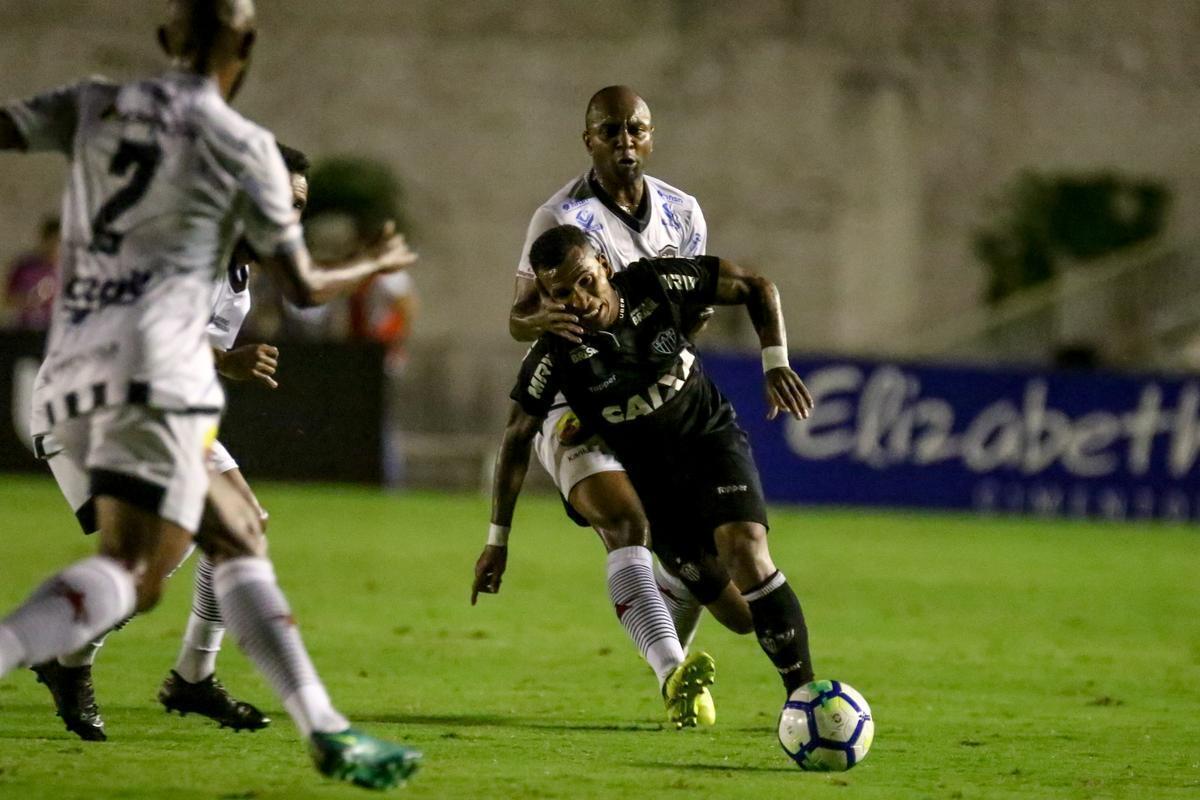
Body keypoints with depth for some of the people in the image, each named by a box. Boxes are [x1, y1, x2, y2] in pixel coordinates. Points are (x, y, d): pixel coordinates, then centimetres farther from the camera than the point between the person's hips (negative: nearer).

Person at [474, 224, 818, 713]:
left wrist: (775, 363, -18)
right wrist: (498, 538, -6)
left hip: (712, 439, -1)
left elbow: (757, 288, -6)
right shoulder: (553, 356, -20)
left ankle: (802, 691, -20)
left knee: (745, 549, -24)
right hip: (651, 479, 1)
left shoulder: (656, 284, -19)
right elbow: (517, 438, -8)